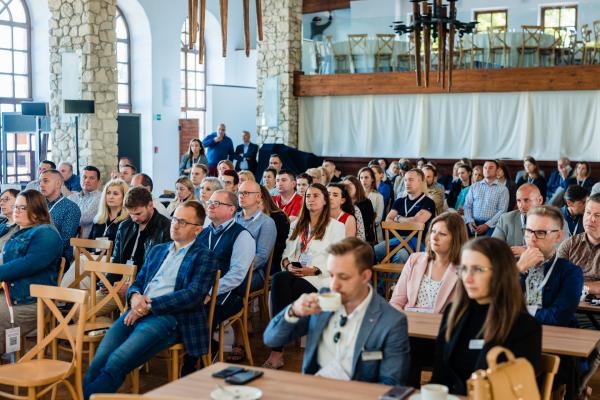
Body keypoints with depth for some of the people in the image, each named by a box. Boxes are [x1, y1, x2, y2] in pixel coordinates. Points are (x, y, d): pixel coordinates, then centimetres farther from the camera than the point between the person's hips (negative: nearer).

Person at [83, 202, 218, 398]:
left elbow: (193, 295, -8)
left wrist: (150, 305, -11)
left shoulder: (203, 257, 6)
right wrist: (135, 296, -2)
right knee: (97, 364, -19)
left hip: (167, 317, -6)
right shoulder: (157, 250, 27)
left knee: (114, 365, -26)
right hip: (137, 313, 6)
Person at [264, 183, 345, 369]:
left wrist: (314, 270, -15)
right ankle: (277, 350, -35)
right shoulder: (296, 225, 28)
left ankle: (277, 351, -31)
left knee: (280, 282, -34)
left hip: (318, 279, -4)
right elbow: (287, 252, 21)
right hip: (294, 274, 4)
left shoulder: (336, 226, 11)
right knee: (279, 279, -34)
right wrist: (287, 264, -3)